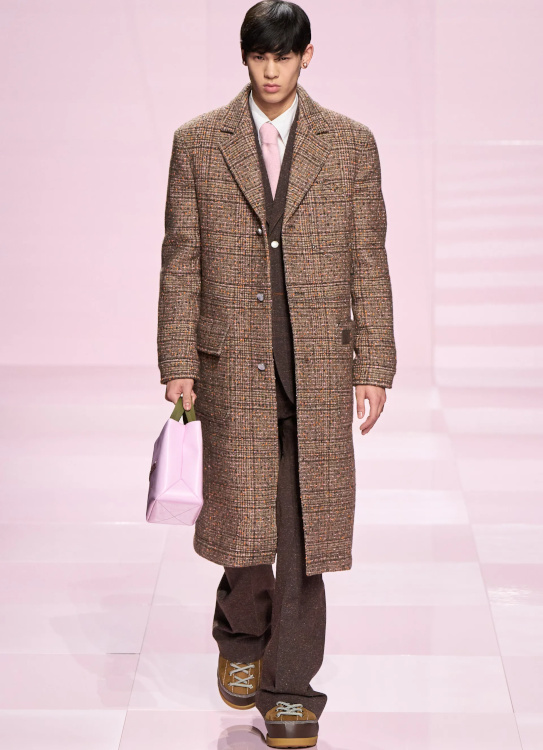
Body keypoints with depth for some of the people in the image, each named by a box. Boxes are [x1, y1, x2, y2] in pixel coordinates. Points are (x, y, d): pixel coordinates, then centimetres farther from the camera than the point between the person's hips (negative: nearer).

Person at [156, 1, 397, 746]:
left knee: (304, 525, 0)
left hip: (320, 363, 0)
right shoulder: (198, 141, 4)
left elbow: (368, 261, 4)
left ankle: (289, 690, 11)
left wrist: (374, 369, -1)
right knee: (244, 517, 5)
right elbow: (181, 261, 4)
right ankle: (241, 638, 35)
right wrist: (178, 368, -1)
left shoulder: (350, 142, 4)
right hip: (233, 363, 0)